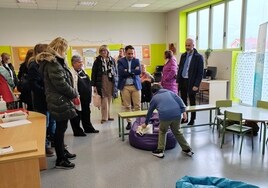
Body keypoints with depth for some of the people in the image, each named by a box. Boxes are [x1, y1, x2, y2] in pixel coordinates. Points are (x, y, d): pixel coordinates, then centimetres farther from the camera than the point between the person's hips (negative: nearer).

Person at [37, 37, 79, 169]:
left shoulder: (52, 61, 15)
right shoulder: (52, 63, -17)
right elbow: (61, 84, -21)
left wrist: (72, 94, 7)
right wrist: (74, 95, -8)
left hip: (58, 100, 10)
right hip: (60, 101, -10)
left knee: (61, 128, 18)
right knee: (61, 129, -1)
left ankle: (62, 152, 33)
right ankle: (60, 160, 11)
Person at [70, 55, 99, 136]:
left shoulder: (83, 71, 13)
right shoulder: (72, 73, -15)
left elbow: (88, 83, 20)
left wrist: (90, 94, 19)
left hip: (86, 98, 9)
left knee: (86, 114, 20)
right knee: (77, 116, 6)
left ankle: (88, 128, 33)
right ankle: (77, 131, 18)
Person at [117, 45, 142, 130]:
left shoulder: (137, 60, 8)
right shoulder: (120, 61, 2)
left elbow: (139, 71, -9)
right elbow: (121, 73, -13)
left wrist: (128, 71, -10)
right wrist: (133, 72, -11)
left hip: (136, 85, 1)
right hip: (125, 86, -1)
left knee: (137, 105, 1)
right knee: (127, 106, 5)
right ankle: (129, 122, 16)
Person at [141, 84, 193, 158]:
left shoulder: (154, 98, 23)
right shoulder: (169, 92, 27)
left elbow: (149, 112, 31)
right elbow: (179, 100, 10)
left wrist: (146, 123, 43)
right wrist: (183, 111, 6)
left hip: (165, 116, -3)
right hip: (177, 114, 3)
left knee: (162, 132, 23)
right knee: (177, 132, 23)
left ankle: (160, 151, 21)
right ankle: (187, 149, 30)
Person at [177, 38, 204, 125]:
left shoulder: (198, 57, -7)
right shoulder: (183, 55, 10)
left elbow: (200, 73, -10)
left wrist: (196, 85, -16)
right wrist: (178, 81, 7)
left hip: (191, 83, -5)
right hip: (182, 81, 6)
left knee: (192, 102, 6)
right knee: (183, 101, 12)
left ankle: (192, 120, 17)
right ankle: (184, 118, 24)